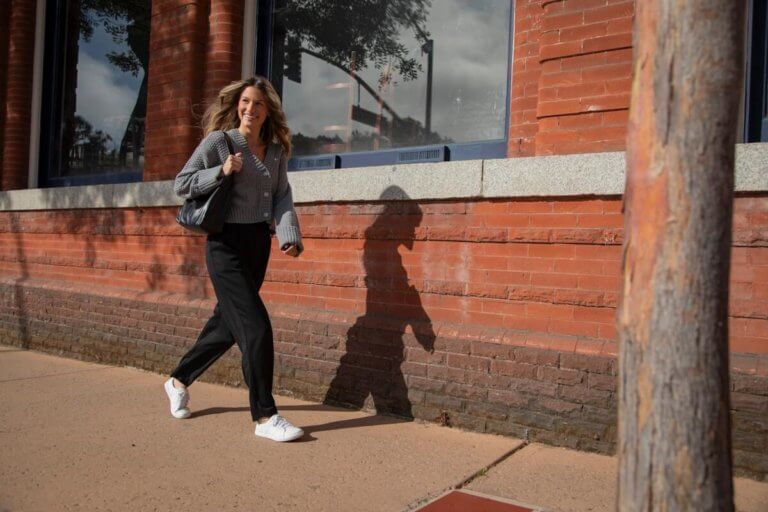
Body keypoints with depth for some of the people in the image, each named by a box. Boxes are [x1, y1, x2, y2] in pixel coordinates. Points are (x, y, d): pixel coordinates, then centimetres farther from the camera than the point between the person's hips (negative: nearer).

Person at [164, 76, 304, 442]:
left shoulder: (275, 150, 9)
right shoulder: (218, 141, -5)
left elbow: (282, 195, 4)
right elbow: (181, 184, -5)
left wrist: (289, 233, -13)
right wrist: (222, 172, -18)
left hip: (259, 245, 7)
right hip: (227, 245, -6)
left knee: (227, 323, 16)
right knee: (256, 327, -12)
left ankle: (179, 380, 38)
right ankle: (265, 417, -2)